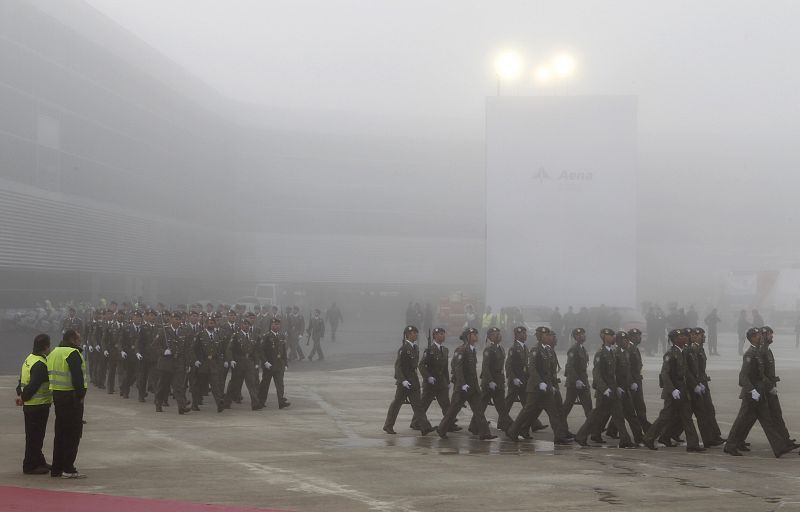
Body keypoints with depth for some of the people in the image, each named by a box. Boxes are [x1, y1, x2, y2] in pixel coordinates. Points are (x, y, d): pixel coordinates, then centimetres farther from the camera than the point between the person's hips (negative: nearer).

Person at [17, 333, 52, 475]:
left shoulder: (29, 359, 12)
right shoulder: (40, 364, -21)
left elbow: (22, 380, 17)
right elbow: (34, 385, -24)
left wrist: (21, 394, 8)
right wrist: (24, 398, -12)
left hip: (30, 405, 10)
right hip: (38, 406, -10)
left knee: (35, 435, 18)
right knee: (34, 436, -2)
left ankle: (38, 462, 29)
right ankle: (30, 465, 4)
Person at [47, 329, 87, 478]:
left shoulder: (54, 353, 15)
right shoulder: (73, 353, -14)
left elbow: (49, 375, 18)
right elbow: (77, 376, -21)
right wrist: (80, 395, -15)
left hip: (57, 396, 9)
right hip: (71, 396, -9)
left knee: (60, 432, 15)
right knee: (73, 432, -3)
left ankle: (56, 468, 18)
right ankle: (68, 468, -5)